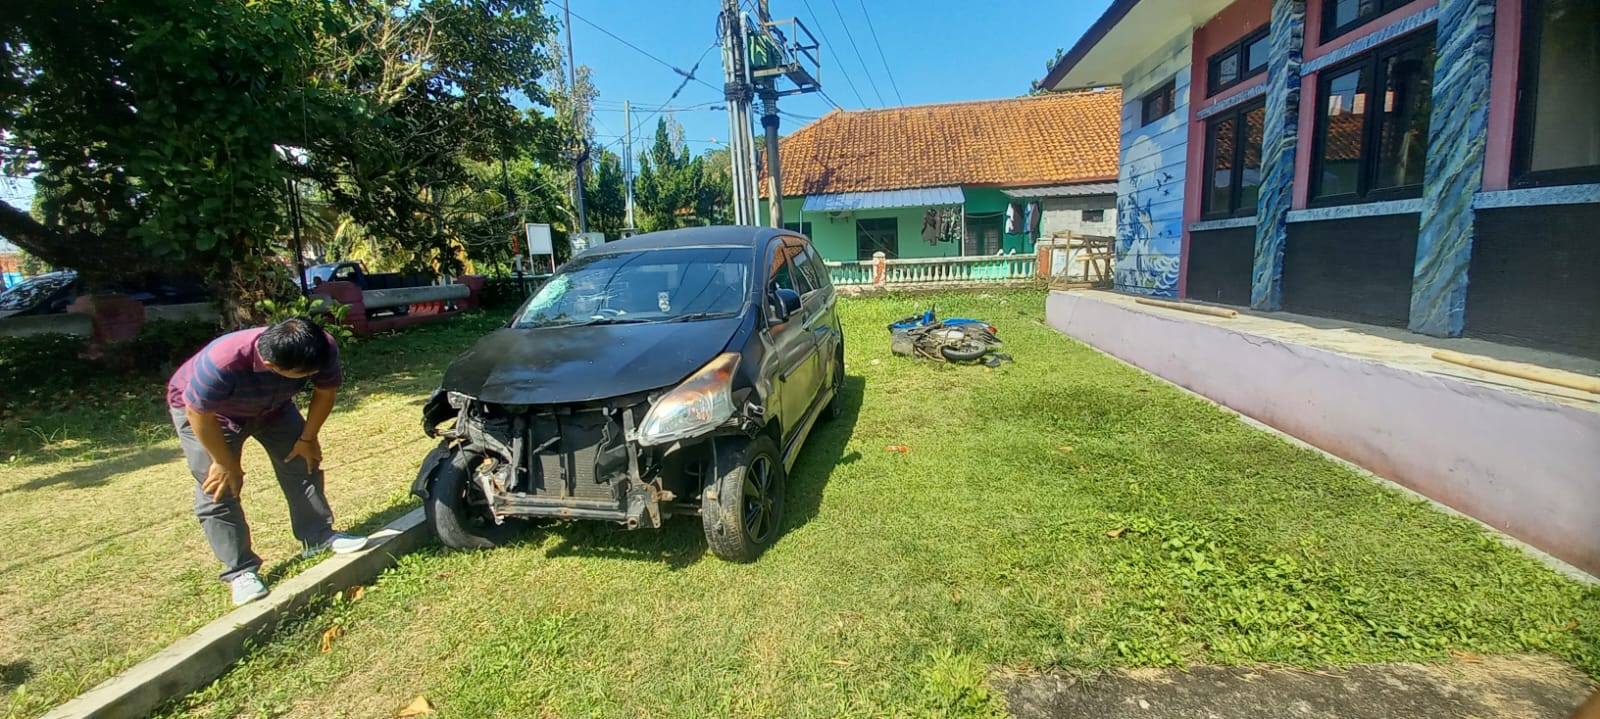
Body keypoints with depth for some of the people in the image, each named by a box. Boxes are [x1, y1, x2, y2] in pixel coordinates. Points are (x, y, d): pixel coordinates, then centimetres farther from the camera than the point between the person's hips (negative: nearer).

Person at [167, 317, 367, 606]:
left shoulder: (322, 349, -35)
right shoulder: (221, 364, -44)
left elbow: (325, 390, -14)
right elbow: (200, 415, -27)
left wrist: (307, 438, -9)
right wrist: (226, 463, -16)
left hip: (271, 404, 4)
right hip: (201, 407, -4)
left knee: (303, 463, 0)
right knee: (220, 489, -7)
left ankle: (319, 536, 15)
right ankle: (240, 570, 5)